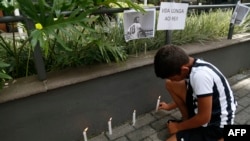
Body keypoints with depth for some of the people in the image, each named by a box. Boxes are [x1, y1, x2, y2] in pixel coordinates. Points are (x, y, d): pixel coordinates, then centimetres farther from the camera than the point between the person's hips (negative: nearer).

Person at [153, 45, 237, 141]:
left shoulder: (200, 75, -35)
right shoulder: (192, 65, -7)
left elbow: (204, 118, -26)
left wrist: (178, 127, -10)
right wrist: (169, 106, 21)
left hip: (216, 124, -7)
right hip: (204, 111, 8)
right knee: (170, 84, -1)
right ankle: (188, 119, 10)